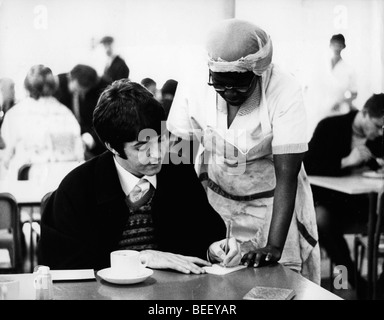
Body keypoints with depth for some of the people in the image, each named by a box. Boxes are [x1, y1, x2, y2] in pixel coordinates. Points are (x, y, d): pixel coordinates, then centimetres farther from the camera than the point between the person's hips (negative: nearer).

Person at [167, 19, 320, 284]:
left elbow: (287, 175, -27)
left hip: (272, 203, -2)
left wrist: (274, 246, -35)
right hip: (214, 199, 2)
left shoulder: (285, 92, -25)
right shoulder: (193, 87, -17)